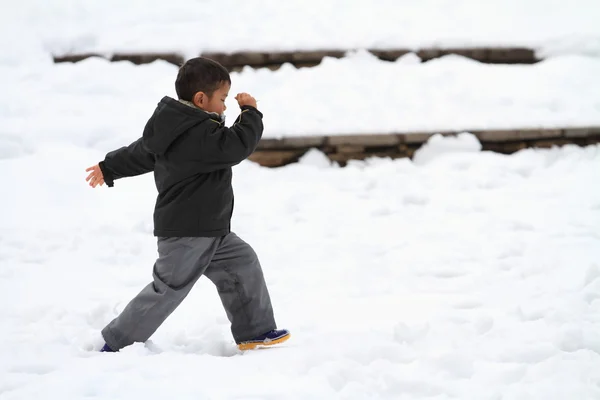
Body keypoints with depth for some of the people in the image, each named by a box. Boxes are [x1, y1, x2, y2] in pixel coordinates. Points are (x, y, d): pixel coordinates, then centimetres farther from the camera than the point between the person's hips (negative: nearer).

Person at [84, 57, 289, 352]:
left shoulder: (174, 129, 10)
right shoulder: (199, 135, -23)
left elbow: (140, 152, 22)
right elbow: (236, 146, -29)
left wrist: (109, 168, 36)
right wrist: (251, 112, -14)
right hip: (187, 233, -11)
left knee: (243, 264, 10)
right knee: (168, 289, -4)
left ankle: (255, 331, 15)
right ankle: (118, 344, 5)